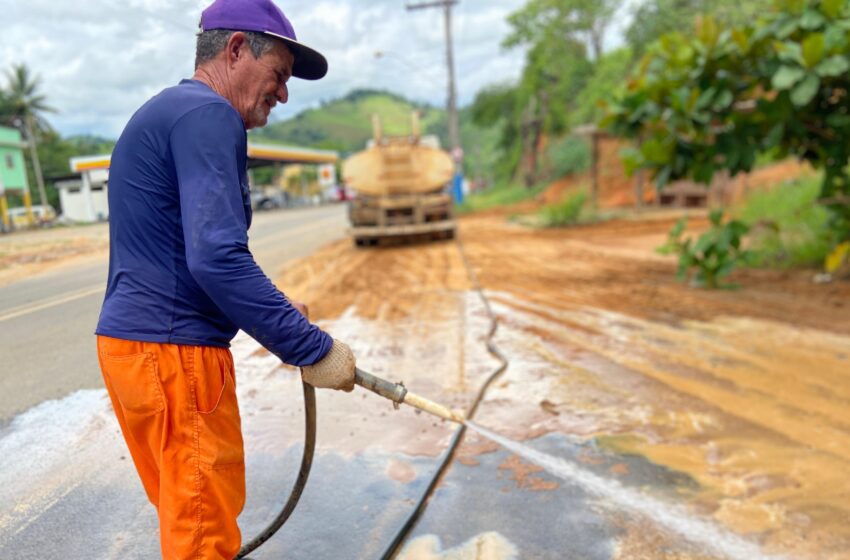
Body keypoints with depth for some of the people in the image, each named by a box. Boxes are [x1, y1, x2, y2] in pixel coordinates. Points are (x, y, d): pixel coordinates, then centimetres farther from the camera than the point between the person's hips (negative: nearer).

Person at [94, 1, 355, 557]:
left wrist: (276, 312, 14)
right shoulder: (208, 115, -14)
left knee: (186, 513, 22)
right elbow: (216, 258, -26)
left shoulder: (163, 113, 19)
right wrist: (312, 349, -20)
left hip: (130, 342, 10)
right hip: (174, 352, -10)